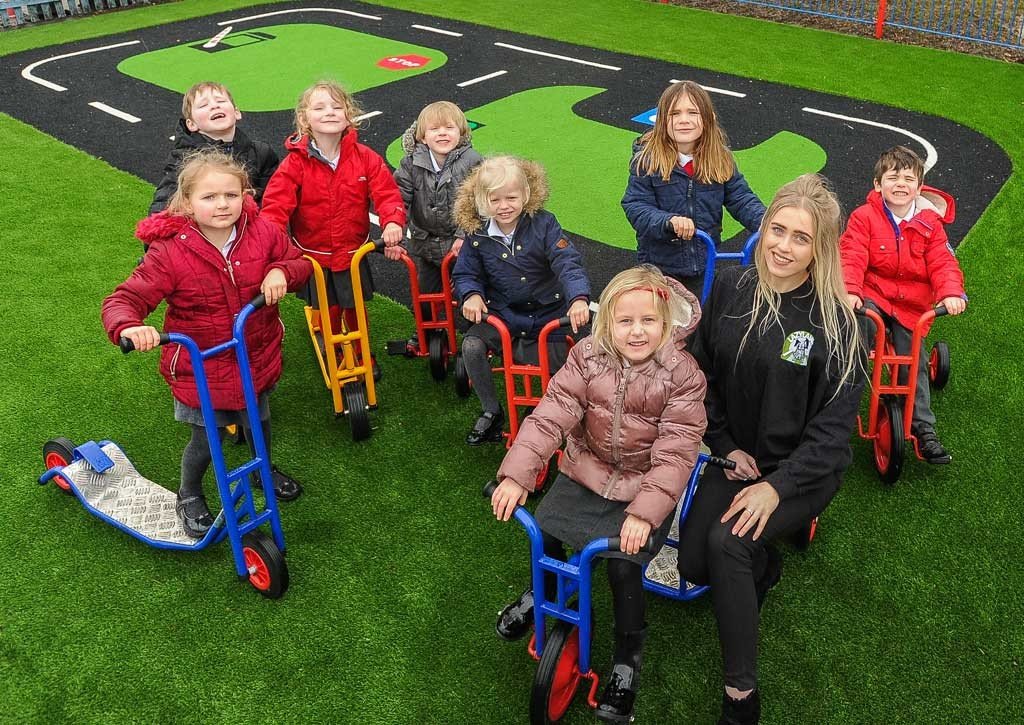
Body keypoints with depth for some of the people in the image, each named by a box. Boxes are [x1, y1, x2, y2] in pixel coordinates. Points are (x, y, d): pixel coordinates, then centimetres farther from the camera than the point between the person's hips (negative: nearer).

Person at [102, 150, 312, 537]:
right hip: (201, 370, -3)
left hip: (257, 359, 4)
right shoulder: (170, 253, -23)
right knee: (206, 440, 13)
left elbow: (300, 262, 3)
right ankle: (189, 496, 44)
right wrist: (129, 327, -47)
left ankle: (263, 469, 59)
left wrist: (282, 271, -21)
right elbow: (123, 299, -23)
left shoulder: (263, 233, -13)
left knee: (259, 423, 27)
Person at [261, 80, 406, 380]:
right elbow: (276, 204, -21)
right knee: (328, 313, 12)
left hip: (353, 254, 1)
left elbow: (386, 191, -12)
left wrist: (392, 222, -31)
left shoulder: (364, 157, -9)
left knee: (356, 310, 19)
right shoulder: (295, 164, -15)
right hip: (314, 257, -1)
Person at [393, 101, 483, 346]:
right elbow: (399, 197, -10)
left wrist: (465, 236, -24)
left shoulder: (472, 162, -15)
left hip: (461, 243, -3)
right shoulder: (412, 163, -8)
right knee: (424, 293, 19)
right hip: (424, 243, 3)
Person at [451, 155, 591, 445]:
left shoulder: (543, 224, -13)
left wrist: (579, 298, -41)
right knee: (471, 345, -23)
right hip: (502, 314, 1)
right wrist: (471, 295, -20)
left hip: (547, 314, -1)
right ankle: (491, 411, -2)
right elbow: (465, 273, 4)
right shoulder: (478, 234, -6)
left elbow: (567, 263, -23)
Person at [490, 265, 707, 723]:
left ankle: (628, 651, 9)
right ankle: (542, 590, 28)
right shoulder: (587, 358, -10)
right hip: (586, 473, 4)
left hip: (645, 488, -3)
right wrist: (516, 473, -28)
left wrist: (645, 512, -33)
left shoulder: (682, 376, -18)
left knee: (624, 563, -18)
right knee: (542, 531, -7)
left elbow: (675, 452, -22)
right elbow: (551, 415, -18)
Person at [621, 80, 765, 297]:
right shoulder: (647, 159, -13)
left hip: (706, 264, 3)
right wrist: (668, 222, -35)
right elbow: (635, 207, -17)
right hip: (660, 267, -2)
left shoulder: (721, 159, -4)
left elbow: (741, 199, -2)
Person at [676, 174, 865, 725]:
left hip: (806, 469, -4)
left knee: (726, 541, -29)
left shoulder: (835, 321, -16)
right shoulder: (730, 289, -4)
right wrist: (726, 448, -3)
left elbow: (835, 423, -14)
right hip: (739, 457, 5)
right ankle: (763, 565, 30)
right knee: (692, 565, -6)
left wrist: (777, 486, -22)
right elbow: (704, 374, 5)